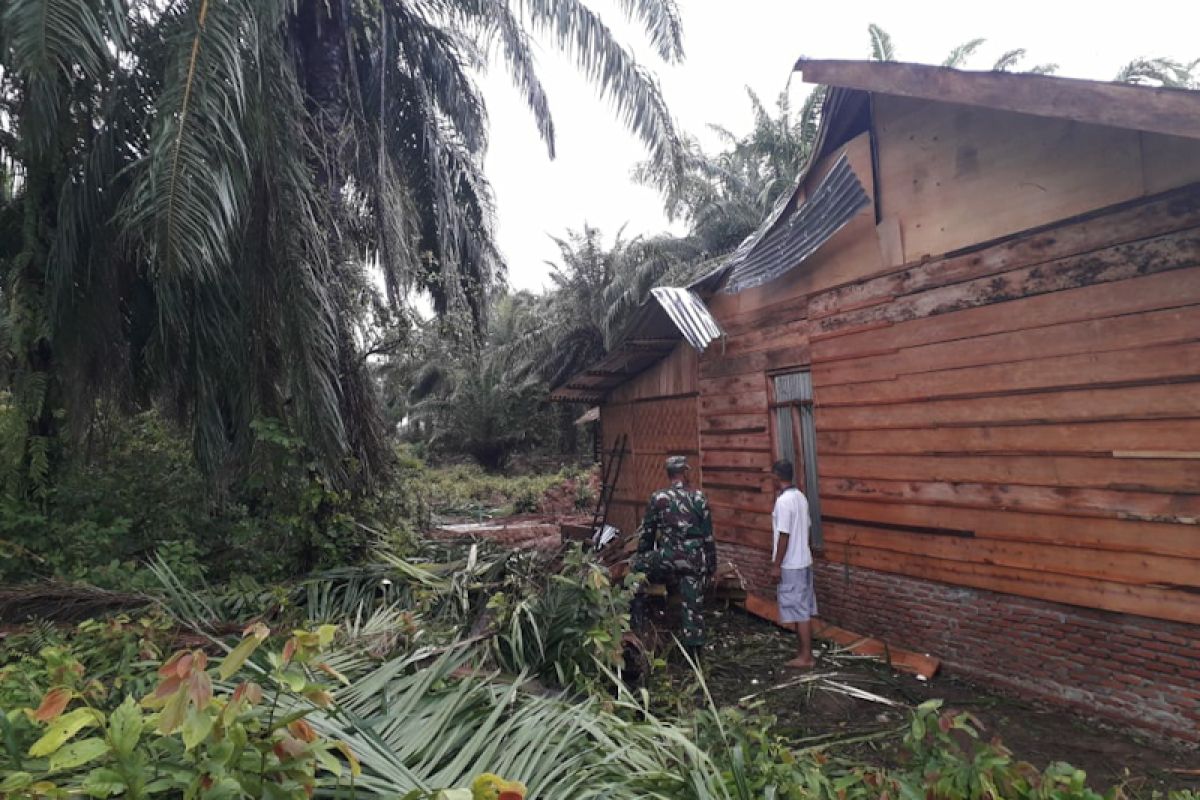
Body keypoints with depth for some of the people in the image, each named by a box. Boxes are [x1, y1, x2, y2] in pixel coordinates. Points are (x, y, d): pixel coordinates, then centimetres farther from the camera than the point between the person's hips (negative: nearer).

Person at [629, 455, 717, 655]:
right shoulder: (699, 497, 1)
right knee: (693, 605, 12)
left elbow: (647, 533, 4)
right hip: (695, 560, 2)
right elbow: (708, 535, 4)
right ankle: (694, 651, 18)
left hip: (668, 558, -2)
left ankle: (637, 619, 20)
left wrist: (641, 556, 19)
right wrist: (712, 564, 13)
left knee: (637, 565, 22)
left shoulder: (658, 498, -2)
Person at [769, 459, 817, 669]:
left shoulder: (783, 501, -21)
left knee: (799, 610, -1)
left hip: (790, 565, -9)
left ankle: (805, 657, 7)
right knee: (804, 609, 14)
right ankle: (804, 651, 23)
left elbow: (784, 536, -21)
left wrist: (776, 565, -16)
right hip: (803, 561, 9)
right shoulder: (800, 497, 7)